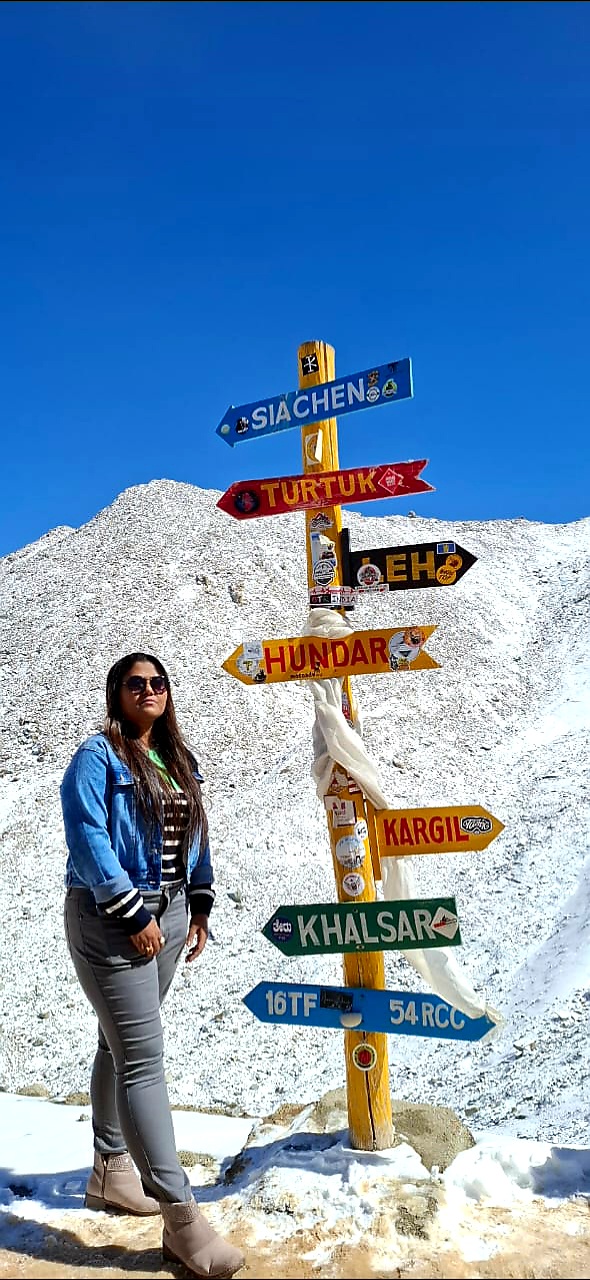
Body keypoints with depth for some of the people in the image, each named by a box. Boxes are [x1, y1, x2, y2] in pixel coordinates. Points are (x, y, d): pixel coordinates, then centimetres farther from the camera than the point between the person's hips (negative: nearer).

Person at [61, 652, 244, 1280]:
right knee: (143, 1058, -8)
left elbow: (195, 835, 19)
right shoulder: (97, 758, -10)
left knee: (121, 1043, 19)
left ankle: (110, 1173, 33)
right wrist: (132, 913, -20)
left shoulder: (178, 762, 13)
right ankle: (181, 1217, -5)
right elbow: (87, 839, -19)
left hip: (167, 912, 8)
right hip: (110, 919, -8)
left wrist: (198, 904, 14)